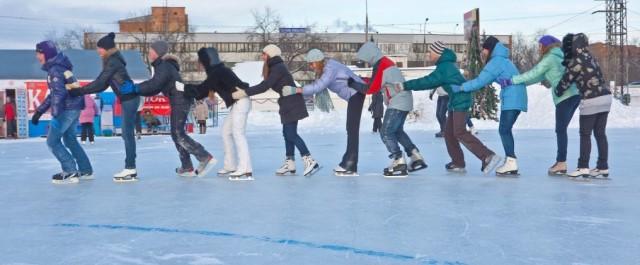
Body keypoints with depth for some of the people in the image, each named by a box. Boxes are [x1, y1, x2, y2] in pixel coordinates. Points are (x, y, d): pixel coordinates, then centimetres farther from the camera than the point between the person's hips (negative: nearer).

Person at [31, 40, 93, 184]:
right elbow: (54, 93, 23)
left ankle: (71, 172, -4)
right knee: (70, 139, 20)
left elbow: (59, 93, -24)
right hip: (73, 108, 10)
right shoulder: (57, 68, 17)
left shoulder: (55, 70, -14)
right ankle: (86, 171, 23)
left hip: (68, 109, -10)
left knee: (52, 141, -3)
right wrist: (39, 111, 22)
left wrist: (55, 115, -30)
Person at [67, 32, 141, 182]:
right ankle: (130, 169, 12)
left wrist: (77, 91, -12)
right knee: (127, 134, 10)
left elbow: (99, 83, -16)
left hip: (129, 99, -10)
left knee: (128, 134, -7)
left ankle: (131, 170, -5)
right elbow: (103, 86, 15)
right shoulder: (112, 61, 17)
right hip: (128, 99, 10)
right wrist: (81, 91, 9)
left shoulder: (113, 62, -13)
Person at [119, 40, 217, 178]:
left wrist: (134, 88, -25)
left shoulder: (164, 66, -13)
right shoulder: (161, 66, 17)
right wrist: (136, 91, 10)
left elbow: (154, 85, -25)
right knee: (176, 134, 11)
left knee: (178, 134, -12)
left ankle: (206, 158, -15)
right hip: (178, 102, 10)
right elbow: (155, 89, 18)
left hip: (181, 100, -10)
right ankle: (187, 167, 12)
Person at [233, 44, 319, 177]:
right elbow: (266, 85, 15)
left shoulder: (278, 68, -17)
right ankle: (290, 163, 16)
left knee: (291, 134, -10)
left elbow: (264, 87, -24)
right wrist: (246, 90, 11)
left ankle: (309, 160, -10)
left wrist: (244, 93, -21)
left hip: (292, 104, -10)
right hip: (288, 104, 10)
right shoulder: (276, 67, 14)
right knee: (288, 133, 11)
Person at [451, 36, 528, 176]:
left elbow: (481, 81, -16)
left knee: (504, 130, -9)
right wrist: (465, 86, 14)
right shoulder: (502, 60, 21)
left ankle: (511, 163, -12)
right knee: (505, 130, 12)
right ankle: (510, 161, 13)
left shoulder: (496, 61, -10)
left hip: (512, 99, -10)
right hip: (515, 98, 10)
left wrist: (460, 88, -13)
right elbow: (485, 80, 20)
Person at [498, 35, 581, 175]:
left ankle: (562, 164, -4)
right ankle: (561, 161, 13)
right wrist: (519, 83, 17)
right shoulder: (560, 57, 22)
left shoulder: (550, 58, -5)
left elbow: (533, 74, -9)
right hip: (574, 95, 9)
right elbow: (540, 76, 20)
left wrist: (511, 81, -6)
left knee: (560, 130, -5)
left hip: (565, 97, -9)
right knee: (561, 130, 11)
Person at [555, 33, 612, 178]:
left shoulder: (576, 62, -13)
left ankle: (583, 167, 3)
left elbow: (566, 80, -3)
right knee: (600, 134, 12)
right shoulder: (588, 56, 10)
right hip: (606, 97, 8)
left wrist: (557, 92, 13)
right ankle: (603, 167, 14)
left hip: (591, 101, -7)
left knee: (585, 135, 2)